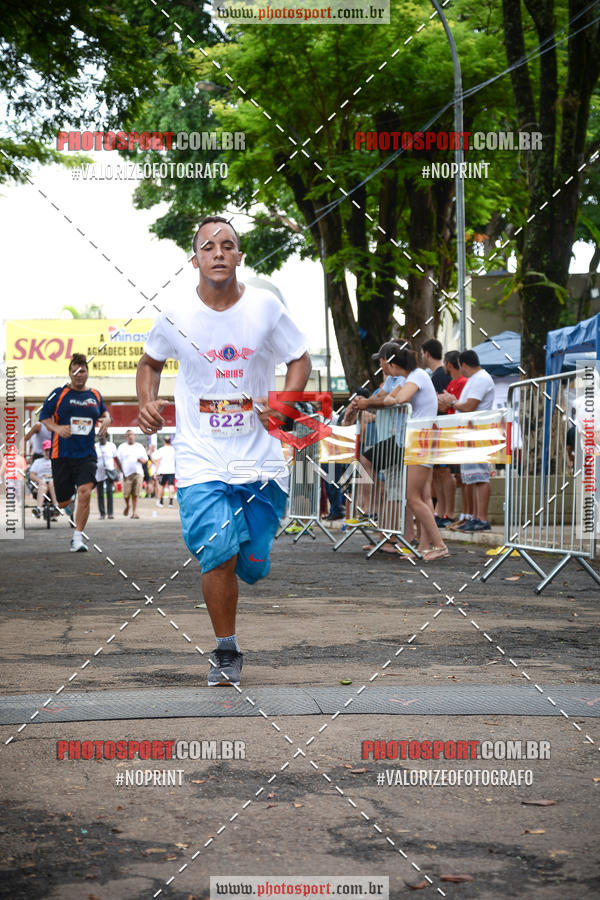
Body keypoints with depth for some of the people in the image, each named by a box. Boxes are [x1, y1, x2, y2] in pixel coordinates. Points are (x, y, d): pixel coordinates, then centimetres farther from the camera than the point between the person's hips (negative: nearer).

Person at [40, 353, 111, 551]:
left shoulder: (95, 395, 9)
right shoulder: (59, 394, -1)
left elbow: (104, 411, 27)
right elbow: (43, 416, 1)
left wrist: (106, 419, 4)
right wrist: (56, 428, -17)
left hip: (87, 454, 2)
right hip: (62, 454, -1)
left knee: (85, 493, -19)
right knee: (62, 503, 5)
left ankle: (77, 537, -10)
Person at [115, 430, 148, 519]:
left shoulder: (140, 446, 13)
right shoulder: (122, 447, 8)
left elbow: (146, 459, 16)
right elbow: (118, 460, 6)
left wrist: (141, 460, -8)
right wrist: (122, 471, -5)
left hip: (138, 473, 1)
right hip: (127, 474, -1)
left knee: (135, 494, -4)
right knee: (126, 494, -5)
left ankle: (134, 512, -1)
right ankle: (127, 505, 26)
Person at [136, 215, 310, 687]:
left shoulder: (265, 306, -1)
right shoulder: (175, 317, -1)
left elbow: (300, 359, 10)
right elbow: (151, 361, 19)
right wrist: (148, 400, 0)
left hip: (260, 460, 1)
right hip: (202, 462, -1)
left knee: (252, 566, 4)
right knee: (219, 555, -16)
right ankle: (226, 653, 3)